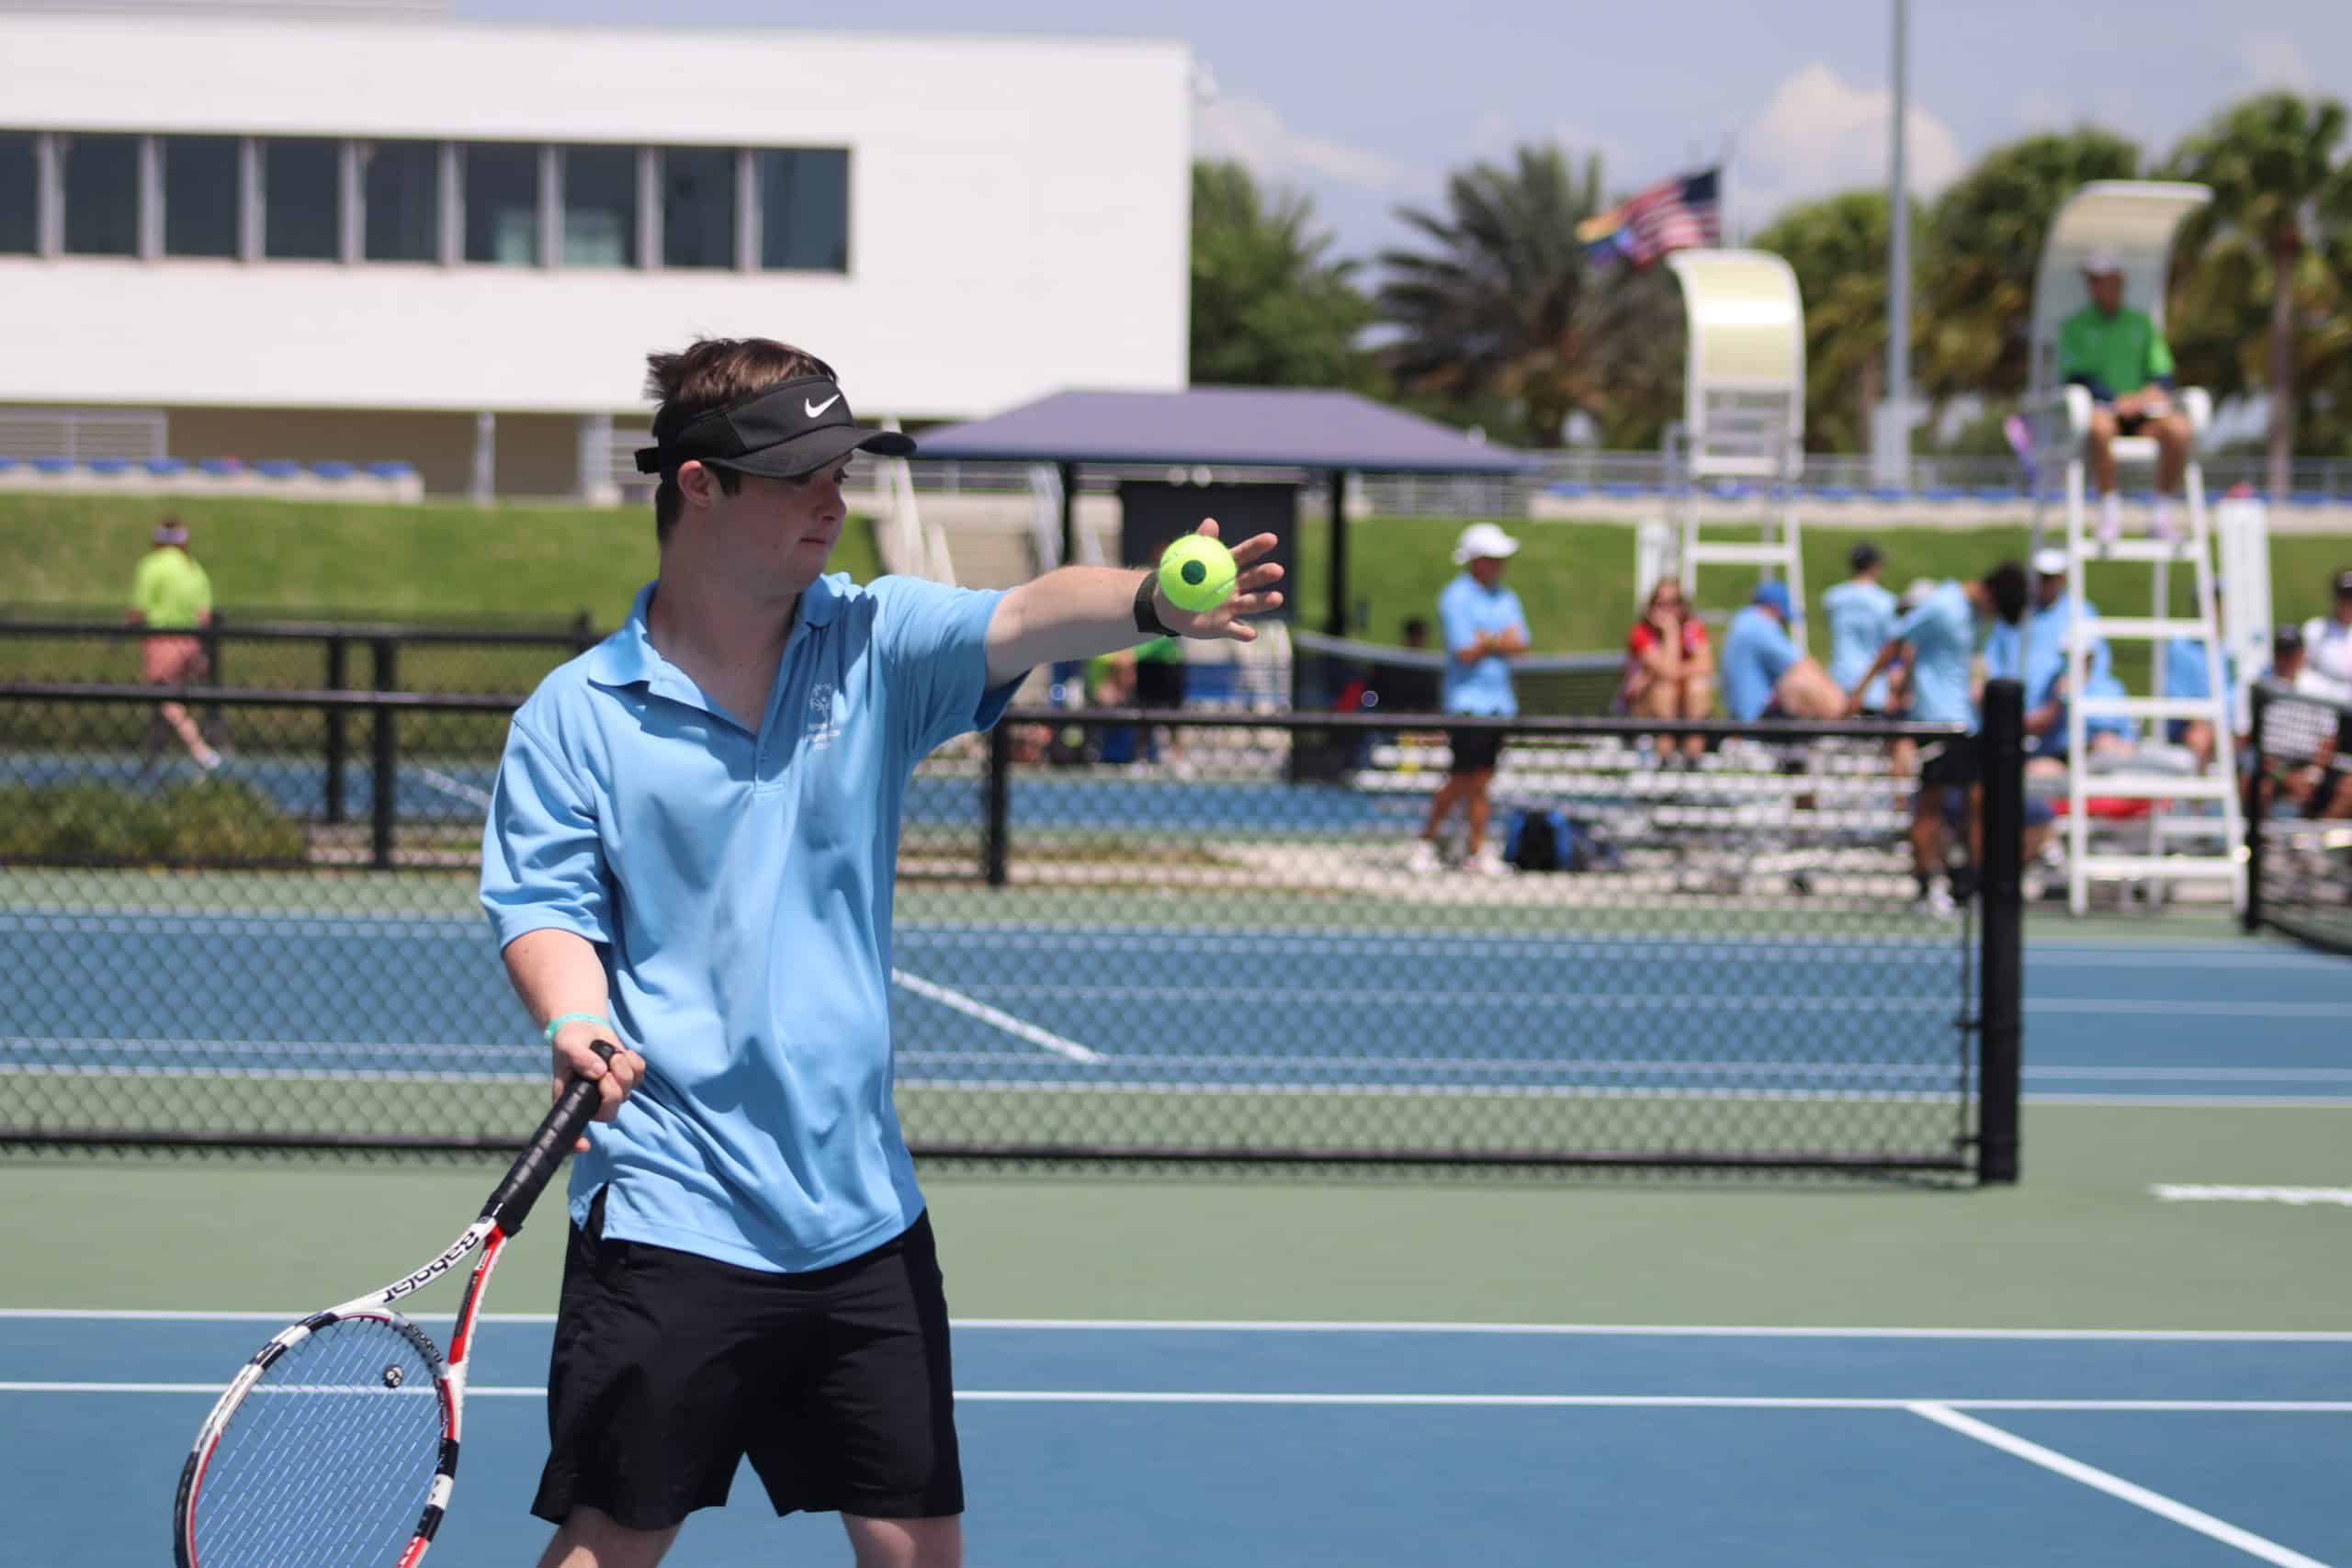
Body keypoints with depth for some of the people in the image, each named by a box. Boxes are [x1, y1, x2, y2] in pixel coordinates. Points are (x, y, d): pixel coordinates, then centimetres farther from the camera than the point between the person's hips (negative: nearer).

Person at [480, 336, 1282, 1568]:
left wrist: (1153, 602, -35)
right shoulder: (577, 716, -2)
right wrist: (576, 1021, -24)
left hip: (862, 1212, 4)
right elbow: (545, 906, -3)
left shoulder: (875, 645, 3)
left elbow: (1026, 619, -15)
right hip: (668, 1220, -3)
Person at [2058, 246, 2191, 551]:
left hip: (2140, 411, 3)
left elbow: (2163, 377, 14)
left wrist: (2147, 396, -10)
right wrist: (2119, 401, -18)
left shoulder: (2140, 323, 19)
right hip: (2098, 407, -3)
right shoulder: (2073, 327, 9)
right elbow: (2075, 378, -4)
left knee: (2177, 427, -30)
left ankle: (2163, 513, -22)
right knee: (2100, 426, -41)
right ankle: (2109, 512, -30)